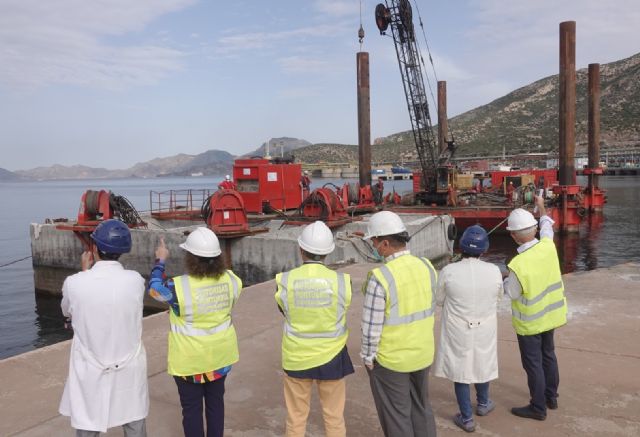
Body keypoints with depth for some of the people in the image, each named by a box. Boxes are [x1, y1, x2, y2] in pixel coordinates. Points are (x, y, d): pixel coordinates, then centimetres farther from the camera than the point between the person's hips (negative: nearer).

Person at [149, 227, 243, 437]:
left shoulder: (179, 287, -24)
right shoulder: (230, 279, -13)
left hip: (190, 358, -4)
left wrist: (160, 260, 11)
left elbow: (154, 288, -3)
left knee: (191, 407, 13)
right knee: (216, 401, 20)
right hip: (220, 353, 4)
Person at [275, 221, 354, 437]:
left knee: (296, 417, 18)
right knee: (334, 416, 17)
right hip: (330, 357, 0)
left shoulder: (284, 281, -15)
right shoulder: (341, 281, -15)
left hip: (296, 358, 1)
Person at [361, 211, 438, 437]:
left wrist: (368, 356, -6)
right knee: (421, 408, 23)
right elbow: (431, 308, 6)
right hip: (422, 353, 6)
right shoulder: (426, 266, -6)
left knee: (396, 415, 12)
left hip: (390, 359, -6)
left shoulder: (380, 277, -26)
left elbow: (371, 325, -20)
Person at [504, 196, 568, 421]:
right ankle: (551, 397, 40)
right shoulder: (548, 246, -15)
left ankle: (538, 408, 21)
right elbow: (547, 227, 9)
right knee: (548, 355, 23)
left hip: (529, 322, -7)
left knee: (533, 364, 8)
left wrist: (504, 279, 3)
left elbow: (511, 292, -16)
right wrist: (541, 208, 25)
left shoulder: (518, 265, -32)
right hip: (550, 314, 7)